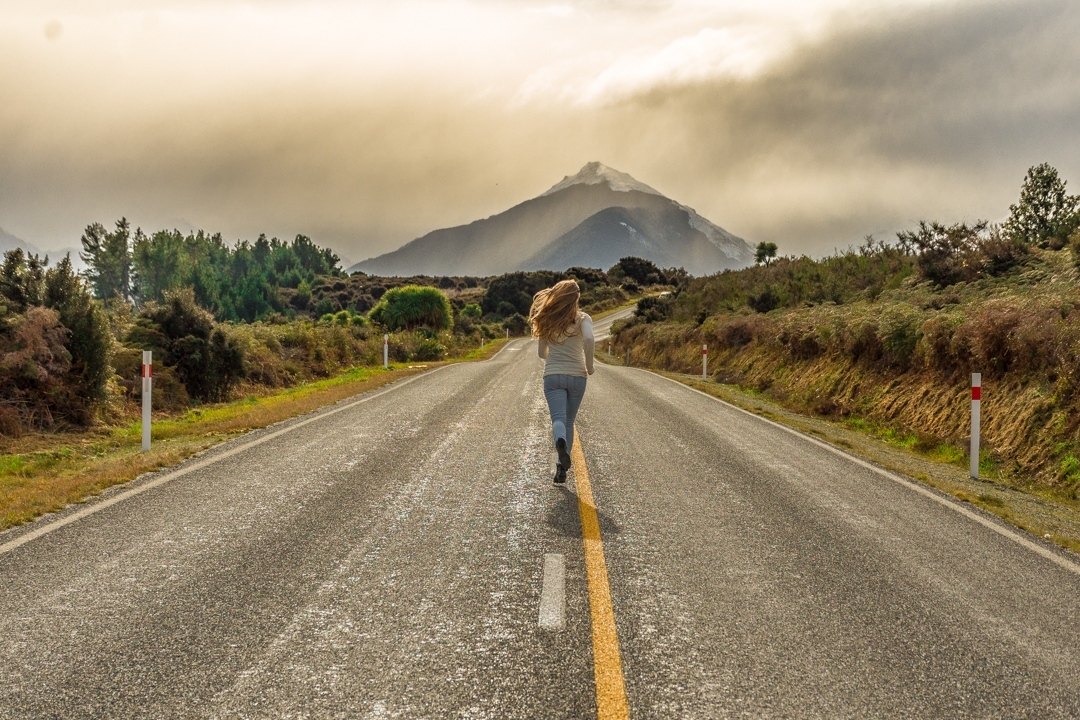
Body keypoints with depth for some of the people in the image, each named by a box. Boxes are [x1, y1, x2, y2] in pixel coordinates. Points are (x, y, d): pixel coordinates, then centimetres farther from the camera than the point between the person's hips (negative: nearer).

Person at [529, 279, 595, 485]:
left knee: (559, 418, -10)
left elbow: (542, 352, 14)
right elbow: (589, 339, -22)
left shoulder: (546, 320, 7)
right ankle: (562, 468, 9)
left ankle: (561, 442, -44)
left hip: (552, 375, 1)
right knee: (569, 421, 12)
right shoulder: (582, 318, -2)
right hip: (577, 376, -1)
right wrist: (589, 365, -8)